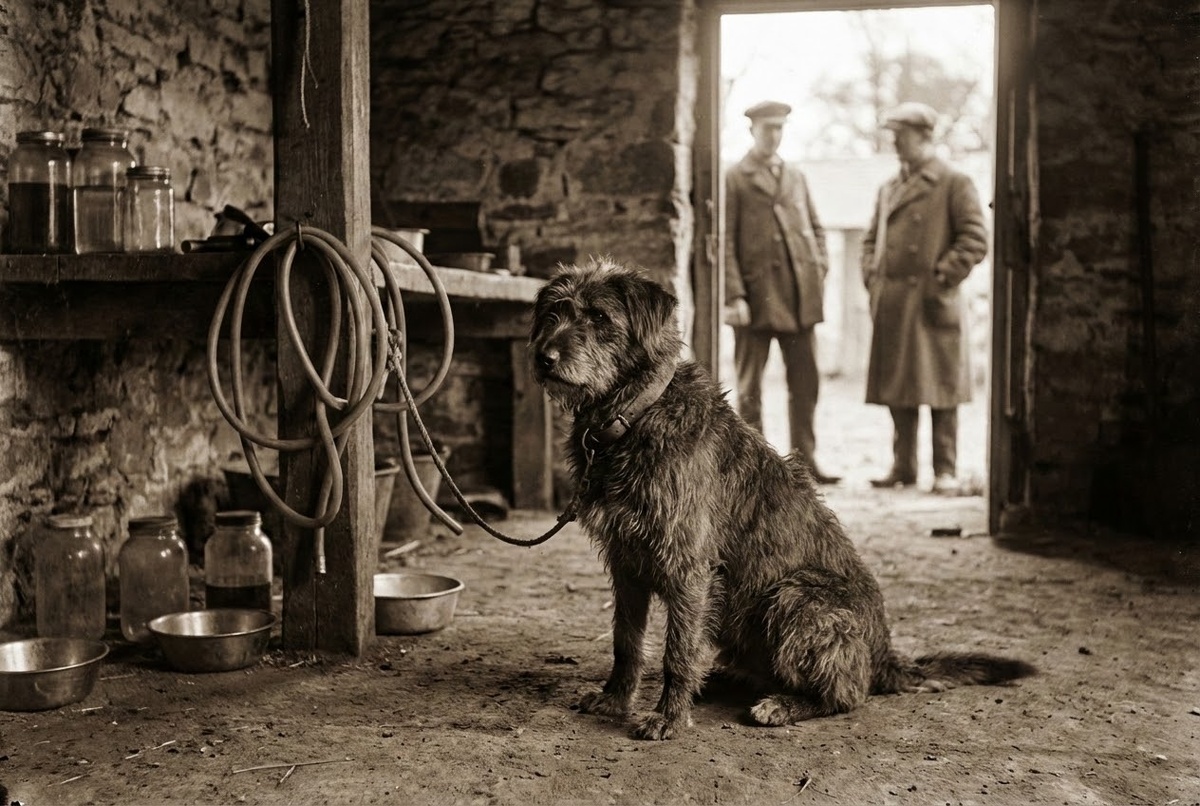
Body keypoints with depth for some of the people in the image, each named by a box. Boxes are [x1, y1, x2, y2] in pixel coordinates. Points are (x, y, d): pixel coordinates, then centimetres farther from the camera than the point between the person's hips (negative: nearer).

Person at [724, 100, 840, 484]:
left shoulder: (796, 177, 17)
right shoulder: (734, 179, 0)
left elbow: (815, 227, 23)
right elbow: (725, 242, -6)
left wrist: (820, 264, 5)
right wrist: (733, 296, -13)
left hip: (799, 296, 5)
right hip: (756, 297, -5)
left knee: (806, 381, 6)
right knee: (750, 387, 3)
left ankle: (805, 460, 14)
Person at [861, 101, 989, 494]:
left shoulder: (955, 183, -1)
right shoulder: (889, 189, 17)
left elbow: (974, 240, -7)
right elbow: (872, 238, 23)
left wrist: (942, 278, -13)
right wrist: (872, 279, 8)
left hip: (932, 303, -6)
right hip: (891, 305, 6)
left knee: (939, 389, -2)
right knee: (897, 388, 8)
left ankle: (945, 470, 5)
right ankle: (903, 466, 16)